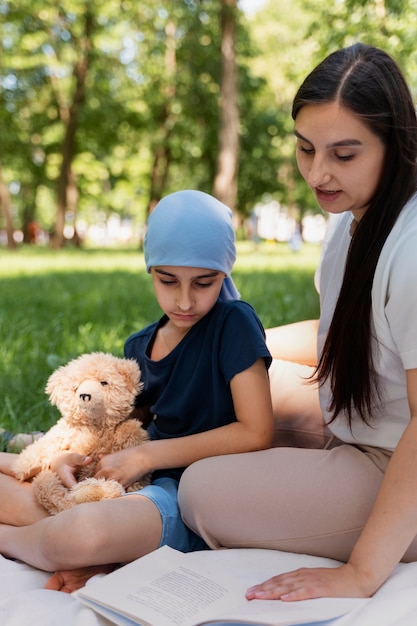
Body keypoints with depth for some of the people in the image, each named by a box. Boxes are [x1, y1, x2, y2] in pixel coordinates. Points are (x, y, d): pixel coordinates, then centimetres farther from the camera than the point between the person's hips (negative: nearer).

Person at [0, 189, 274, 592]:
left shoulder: (234, 324, -10)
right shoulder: (138, 347, 9)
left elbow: (256, 433, -14)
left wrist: (146, 455, -13)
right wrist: (74, 454, -4)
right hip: (143, 484, 7)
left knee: (84, 532, -36)